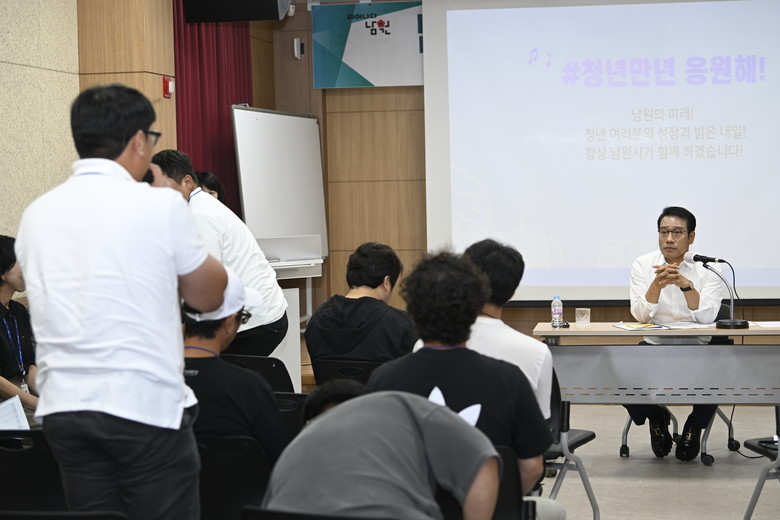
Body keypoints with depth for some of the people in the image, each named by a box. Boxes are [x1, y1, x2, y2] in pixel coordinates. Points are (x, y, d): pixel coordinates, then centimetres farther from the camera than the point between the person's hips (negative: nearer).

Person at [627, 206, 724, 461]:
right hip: (654, 346, 1)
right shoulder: (643, 265, -3)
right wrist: (657, 284, -30)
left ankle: (695, 426, 4)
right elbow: (641, 315, -13)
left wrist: (685, 284, -33)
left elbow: (706, 317, -19)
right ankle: (656, 418, 10)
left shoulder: (708, 269, -6)